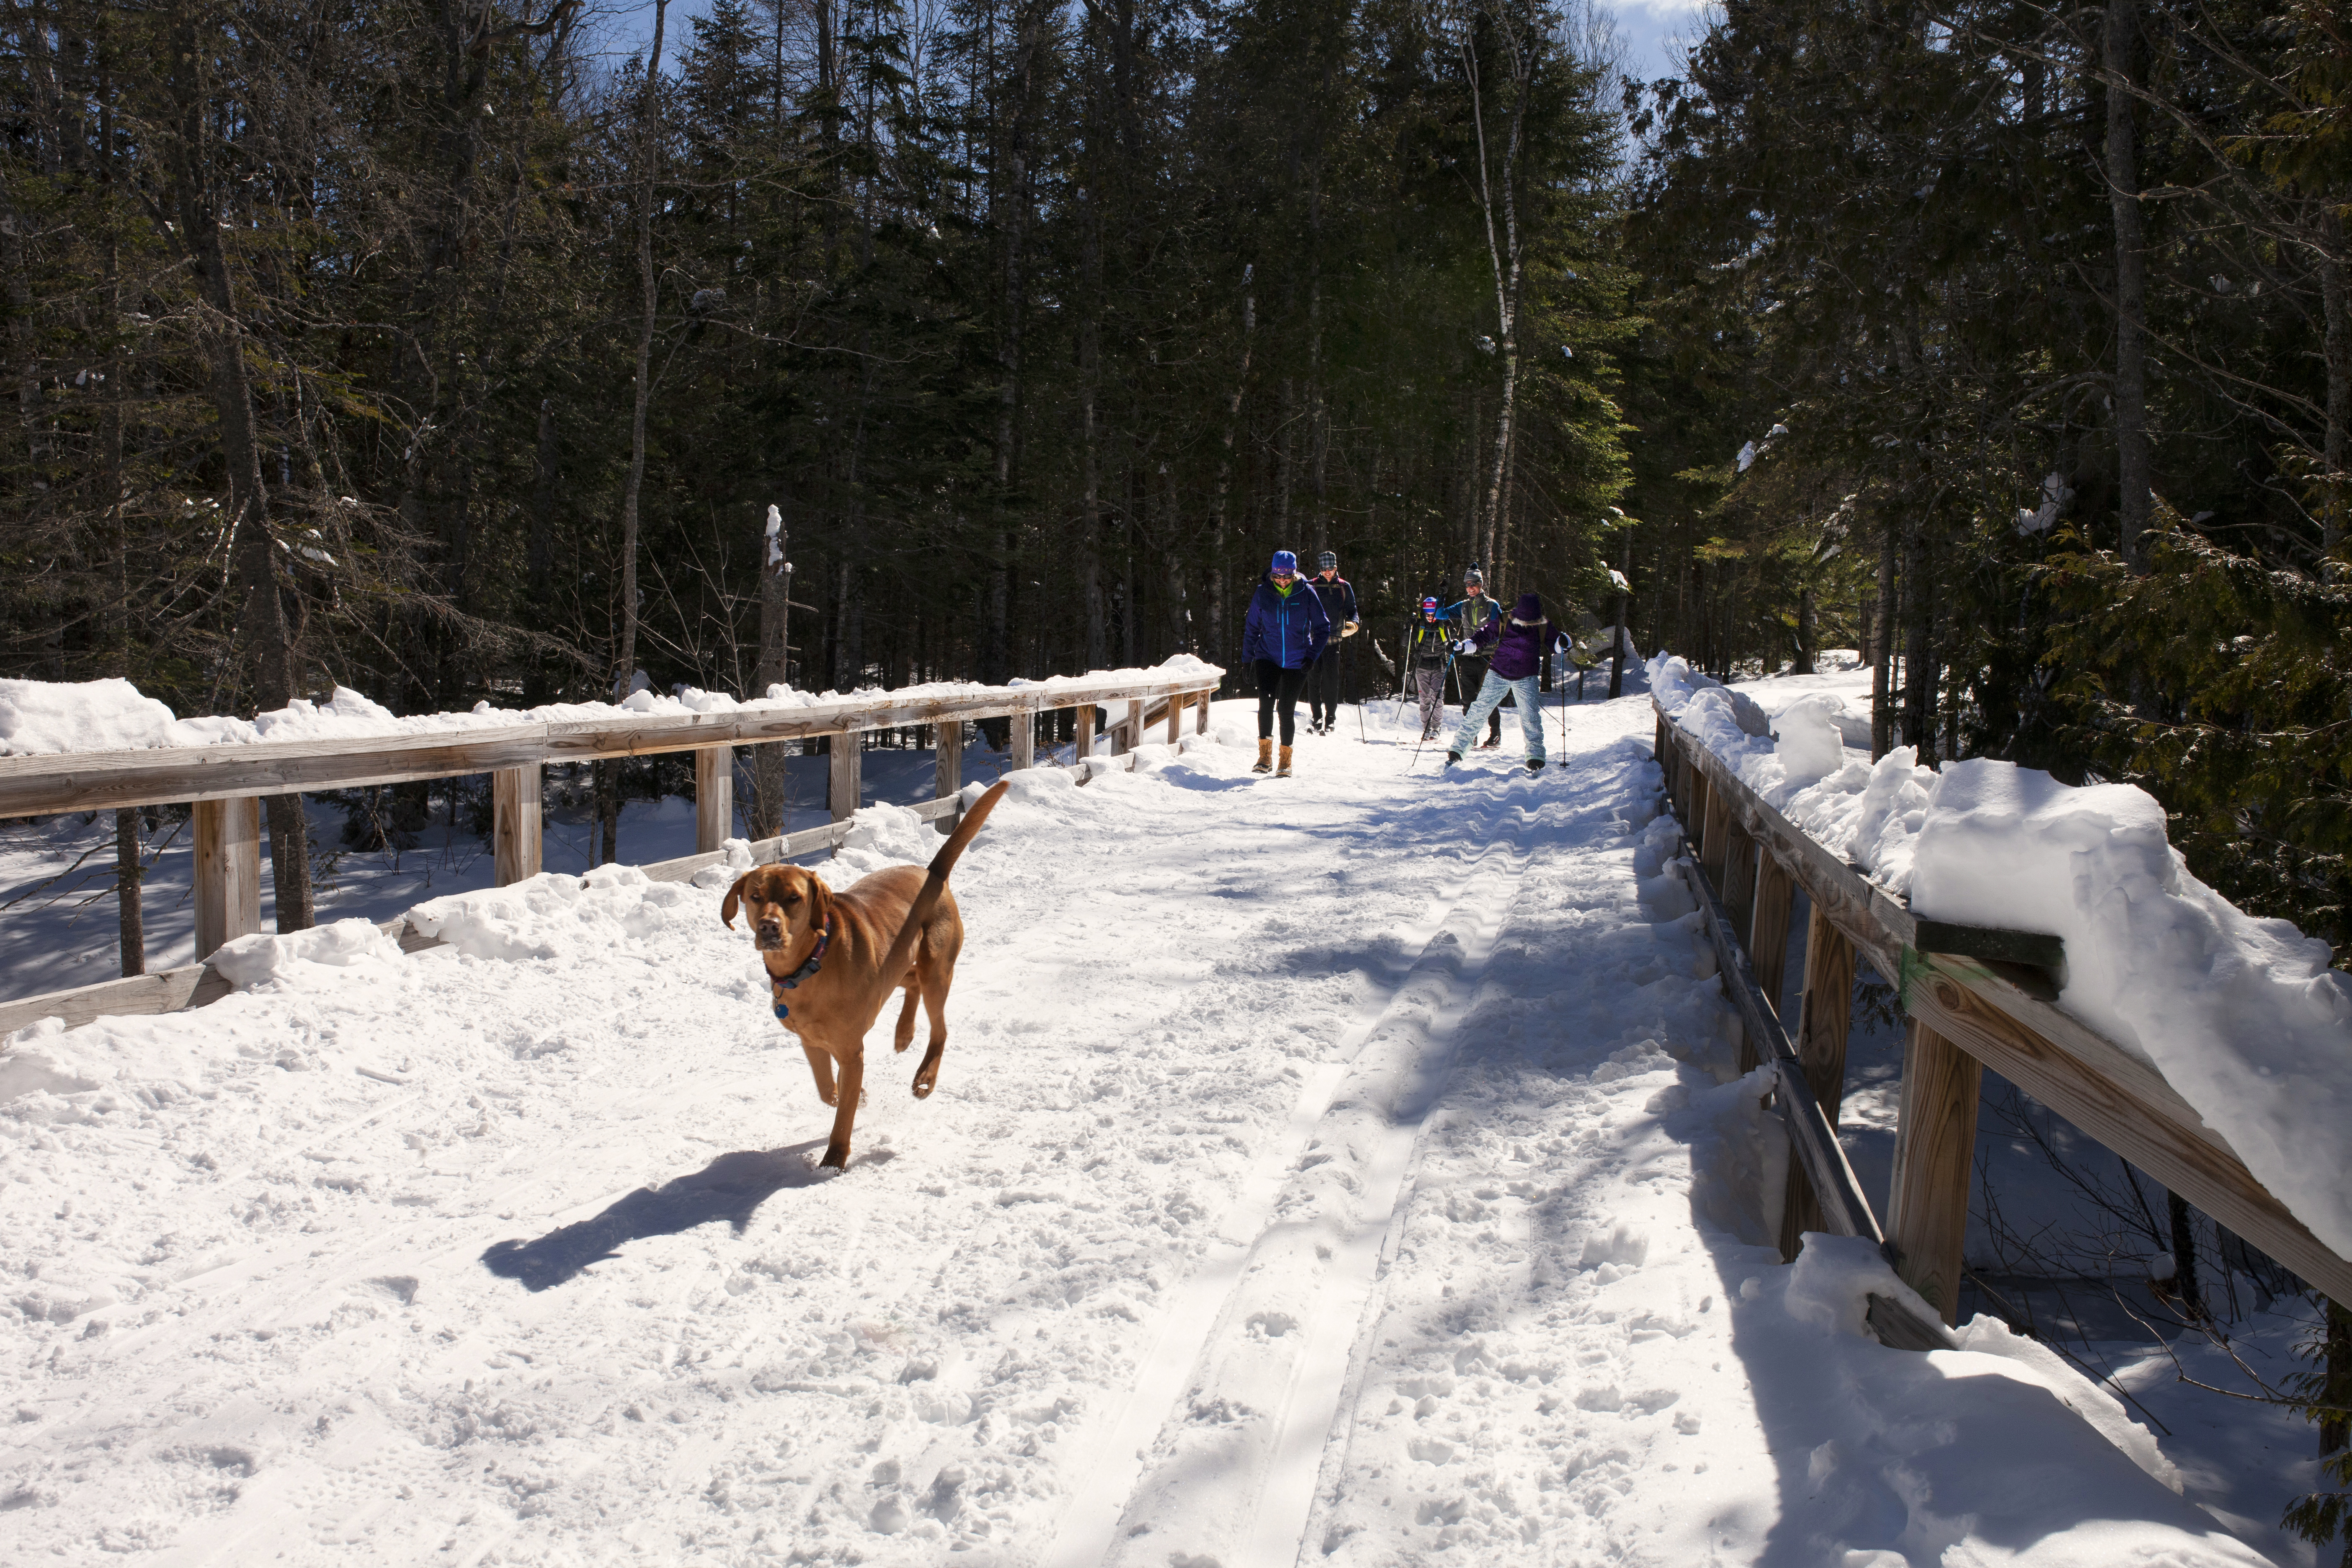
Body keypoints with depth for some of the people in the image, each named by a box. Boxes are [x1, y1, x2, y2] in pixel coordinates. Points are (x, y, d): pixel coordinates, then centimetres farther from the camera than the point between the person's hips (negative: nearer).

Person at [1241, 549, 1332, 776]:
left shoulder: (1306, 593, -5)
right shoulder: (1263, 593, -2)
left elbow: (1322, 627, 2)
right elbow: (1252, 627, 10)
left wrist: (1312, 655, -7)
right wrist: (1248, 657, 7)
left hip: (1296, 662, -1)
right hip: (1268, 657, 1)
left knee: (1286, 709, -1)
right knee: (1266, 702, -19)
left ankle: (1286, 760, 15)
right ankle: (1265, 756, -9)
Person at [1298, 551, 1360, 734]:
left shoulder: (1344, 587, 9)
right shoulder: (1311, 586, 6)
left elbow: (1351, 609, 12)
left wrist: (1352, 624, -9)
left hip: (1334, 639, 0)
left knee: (1331, 679, -5)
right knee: (1314, 677, -2)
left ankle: (1330, 717, 2)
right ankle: (1316, 716, 8)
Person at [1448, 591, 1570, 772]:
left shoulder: (1543, 627, -6)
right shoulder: (1503, 623, -10)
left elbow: (1554, 645, 3)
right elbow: (1483, 636, -2)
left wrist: (1563, 642, -20)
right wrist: (1463, 646, -15)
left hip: (1526, 679, 1)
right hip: (1498, 675, -1)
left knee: (1530, 716, -14)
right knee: (1478, 712, -3)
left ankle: (1536, 757, -2)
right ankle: (1457, 750, 6)